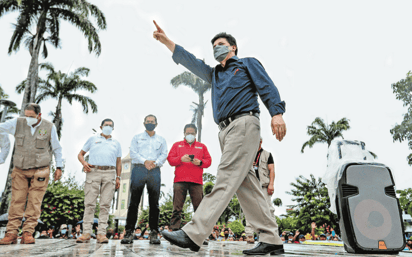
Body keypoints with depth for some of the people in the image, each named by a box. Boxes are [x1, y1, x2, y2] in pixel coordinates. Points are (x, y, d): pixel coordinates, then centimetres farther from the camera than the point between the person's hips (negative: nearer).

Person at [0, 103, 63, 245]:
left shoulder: (49, 127, -2)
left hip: (40, 171, -1)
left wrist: (59, 167, 4)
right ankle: (12, 233, 7)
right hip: (20, 171, 2)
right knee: (16, 202, 0)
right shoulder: (17, 123, 0)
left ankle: (28, 233, 4)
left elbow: (57, 148, 5)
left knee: (34, 203, -2)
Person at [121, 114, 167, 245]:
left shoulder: (161, 140, 22)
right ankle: (129, 232, -2)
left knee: (154, 202, -2)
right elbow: (133, 152, 6)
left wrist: (156, 163, -10)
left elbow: (164, 154, 9)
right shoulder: (137, 138, 20)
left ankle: (154, 233, 0)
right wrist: (144, 161, -10)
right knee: (134, 201, -5)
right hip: (139, 169, -1)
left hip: (154, 171, 1)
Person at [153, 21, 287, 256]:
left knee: (226, 179, -15)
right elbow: (189, 60, 27)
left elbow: (267, 87, 1)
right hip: (226, 130, 7)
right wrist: (166, 41, 19)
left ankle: (194, 234, -22)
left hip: (244, 124, -7)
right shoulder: (214, 74, 32)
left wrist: (276, 112, -15)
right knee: (246, 185, 0)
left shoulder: (248, 64, 15)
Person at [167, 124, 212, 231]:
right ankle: (175, 229, 0)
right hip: (180, 180, 0)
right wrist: (181, 159, -10)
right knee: (177, 207, -4)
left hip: (196, 182, 1)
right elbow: (170, 159, 8)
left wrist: (200, 162, -8)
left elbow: (208, 161, 13)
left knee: (199, 207, -3)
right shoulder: (177, 145, 19)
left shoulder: (202, 146, 21)